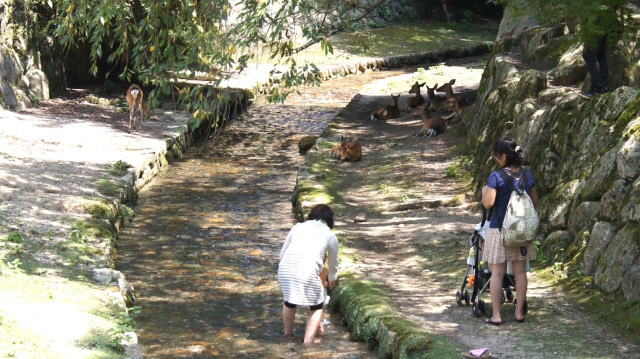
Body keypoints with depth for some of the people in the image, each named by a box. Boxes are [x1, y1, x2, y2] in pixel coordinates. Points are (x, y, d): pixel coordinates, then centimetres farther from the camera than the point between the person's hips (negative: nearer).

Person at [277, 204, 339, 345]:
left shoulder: (298, 227, 21)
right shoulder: (330, 235, 17)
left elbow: (282, 254, 22)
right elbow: (333, 263, 32)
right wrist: (333, 279, 52)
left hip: (285, 269, 3)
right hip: (308, 273, -3)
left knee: (289, 301, 28)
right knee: (317, 307, 18)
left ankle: (288, 335, 45)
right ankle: (307, 342, 8)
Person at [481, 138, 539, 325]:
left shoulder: (497, 177, -16)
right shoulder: (528, 175, 1)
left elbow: (488, 203, -19)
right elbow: (535, 201, 9)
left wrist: (484, 191, 0)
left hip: (500, 229, -4)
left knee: (497, 272, 3)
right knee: (520, 271, 13)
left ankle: (496, 315, 5)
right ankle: (519, 312, 18)